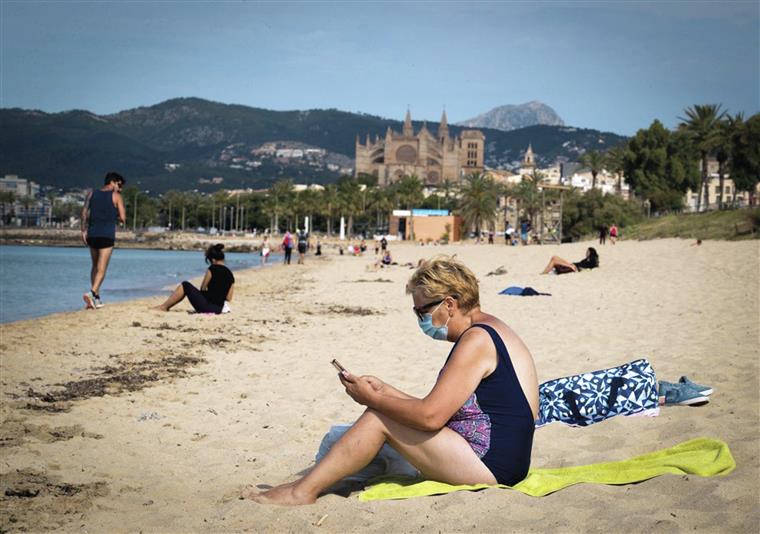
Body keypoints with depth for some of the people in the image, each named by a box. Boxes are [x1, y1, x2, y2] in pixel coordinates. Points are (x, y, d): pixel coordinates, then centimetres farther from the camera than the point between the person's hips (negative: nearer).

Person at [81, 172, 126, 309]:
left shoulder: (92, 194, 13)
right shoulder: (116, 196, 1)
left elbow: (84, 213, 4)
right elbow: (122, 218, -4)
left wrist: (84, 231, 3)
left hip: (92, 234, 5)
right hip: (107, 235, -5)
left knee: (95, 266, 17)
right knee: (101, 268, -6)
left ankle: (96, 298, 17)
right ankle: (92, 293, -26)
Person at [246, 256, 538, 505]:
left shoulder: (476, 340, -17)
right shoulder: (486, 331, 14)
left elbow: (430, 416, -21)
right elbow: (438, 409, 14)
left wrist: (371, 398, -9)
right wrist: (384, 391, 6)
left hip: (488, 466, -10)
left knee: (378, 418, -10)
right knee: (383, 410, 12)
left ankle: (303, 491, -3)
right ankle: (310, 483, 13)